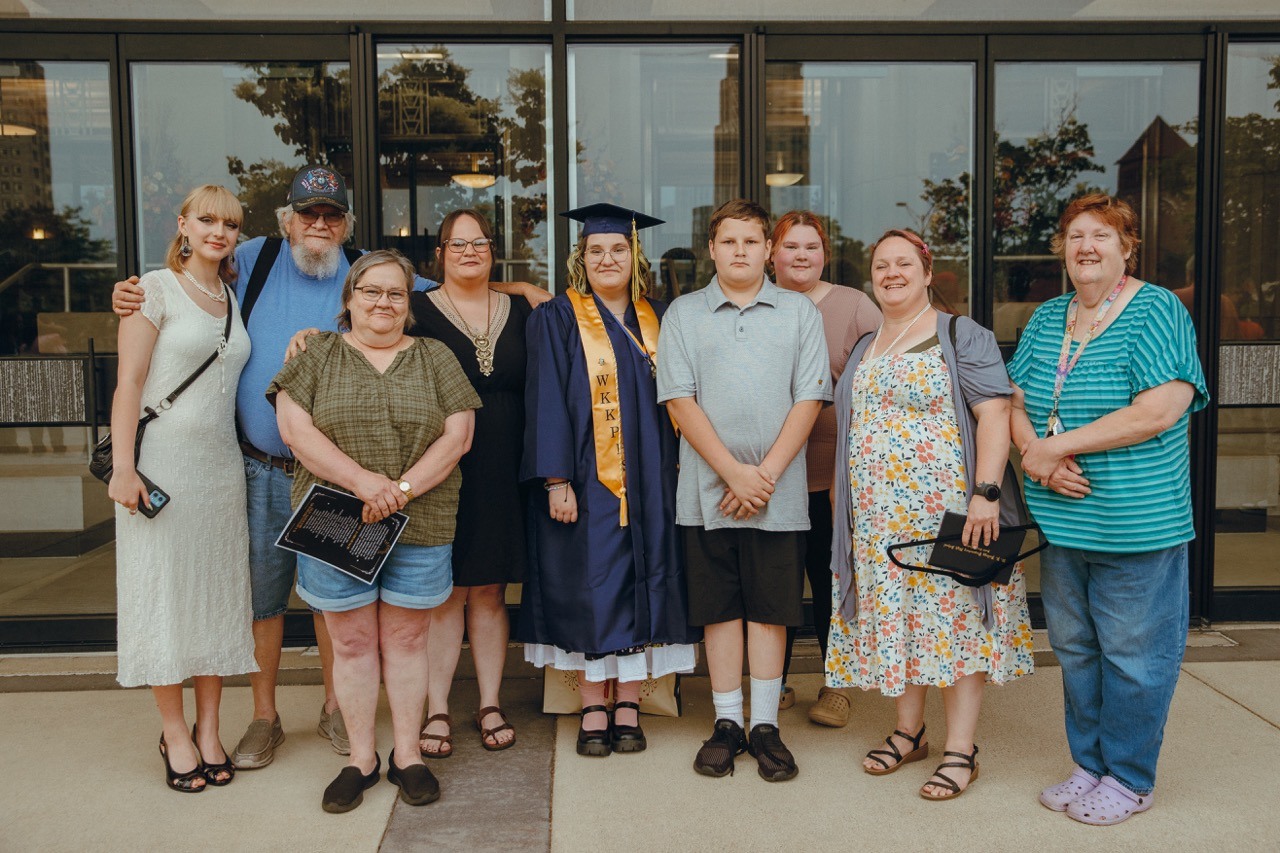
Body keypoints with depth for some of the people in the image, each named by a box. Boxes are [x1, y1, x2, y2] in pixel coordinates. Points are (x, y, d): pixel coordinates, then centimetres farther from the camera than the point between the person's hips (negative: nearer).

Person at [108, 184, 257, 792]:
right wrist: (122, 467, -15)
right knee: (164, 594, 2)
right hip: (162, 464, -5)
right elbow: (129, 383, -9)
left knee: (217, 594, 8)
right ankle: (174, 732, 16)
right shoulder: (157, 288, -3)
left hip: (221, 466, 6)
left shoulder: (234, 297, 14)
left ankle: (208, 729, 19)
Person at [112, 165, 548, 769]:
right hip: (261, 470, 1)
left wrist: (511, 288, 2)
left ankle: (334, 709, 28)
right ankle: (264, 719, 24)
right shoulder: (255, 259, 4)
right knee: (262, 592, 8)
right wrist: (130, 296, -1)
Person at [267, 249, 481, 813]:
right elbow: (295, 429, -6)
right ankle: (361, 759, 21)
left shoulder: (435, 358, 8)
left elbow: (457, 435, -1)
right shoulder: (317, 356, 6)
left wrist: (403, 489, -14)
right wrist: (364, 481, -17)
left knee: (406, 639, 8)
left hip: (420, 527, 1)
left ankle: (407, 755, 21)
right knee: (352, 641, 7)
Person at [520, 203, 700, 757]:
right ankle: (593, 709, 13)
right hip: (586, 479, -3)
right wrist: (556, 479, -14)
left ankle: (629, 705, 16)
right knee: (589, 591, 1)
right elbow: (547, 401, -6)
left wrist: (672, 473, 5)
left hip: (647, 482, 3)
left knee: (641, 586, 5)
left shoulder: (658, 320, 11)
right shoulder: (558, 320, 1)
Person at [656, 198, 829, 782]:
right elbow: (679, 400, -2)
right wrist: (734, 472, -11)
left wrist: (766, 473, -10)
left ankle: (765, 726, 16)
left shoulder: (799, 313, 8)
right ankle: (727, 723, 17)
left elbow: (809, 399, 1)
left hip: (779, 492, 0)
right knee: (720, 607, 6)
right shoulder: (683, 314, 6)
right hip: (707, 489, 0)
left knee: (771, 607, 4)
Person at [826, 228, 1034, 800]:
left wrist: (985, 493, -21)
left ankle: (961, 749, 7)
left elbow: (994, 414, -12)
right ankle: (909, 732, 25)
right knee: (896, 619, 11)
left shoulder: (961, 337, -3)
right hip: (879, 517, 6)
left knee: (952, 617, -2)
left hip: (945, 510, -6)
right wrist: (848, 503, 17)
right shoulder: (864, 349, 17)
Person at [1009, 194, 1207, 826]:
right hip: (1061, 519, 6)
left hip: (1136, 523, -6)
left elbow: (1159, 411, -19)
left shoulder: (1157, 311, -8)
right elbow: (1017, 401, 10)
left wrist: (1057, 446, -17)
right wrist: (1034, 455, -11)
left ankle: (1128, 779, 21)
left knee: (1131, 653, 5)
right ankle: (1089, 766, 31)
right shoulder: (1047, 318, 11)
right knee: (1075, 649, 15)